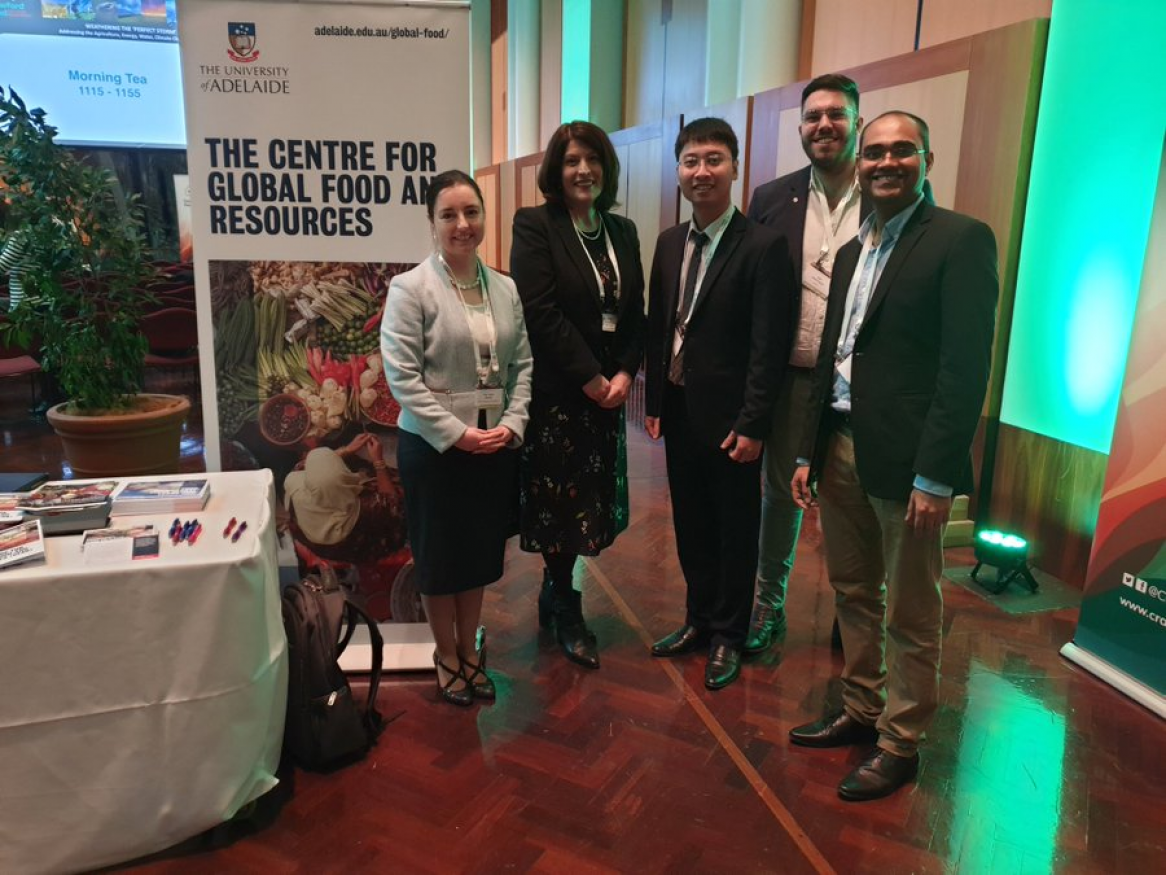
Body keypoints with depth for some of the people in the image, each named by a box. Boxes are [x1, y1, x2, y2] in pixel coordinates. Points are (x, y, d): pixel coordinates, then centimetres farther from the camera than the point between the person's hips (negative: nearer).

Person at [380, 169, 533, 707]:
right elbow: (402, 376, -14)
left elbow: (522, 365, 8)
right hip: (434, 447, -4)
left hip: (495, 446, 5)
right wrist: (457, 433, -17)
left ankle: (469, 650, 36)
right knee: (439, 555, 11)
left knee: (481, 551, 16)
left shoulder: (505, 289, 6)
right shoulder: (410, 288, -10)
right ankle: (446, 656, 31)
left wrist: (512, 424, -6)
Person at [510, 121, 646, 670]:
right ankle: (567, 614, 21)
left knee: (590, 503, 10)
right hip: (554, 392, -5)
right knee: (559, 502, 3)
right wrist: (589, 378, -15)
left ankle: (553, 595, 31)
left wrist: (624, 373, -5)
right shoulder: (534, 226, -5)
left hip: (607, 392, 6)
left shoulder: (622, 231, 12)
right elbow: (540, 311, -15)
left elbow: (635, 312, 10)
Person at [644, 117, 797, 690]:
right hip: (679, 413, 6)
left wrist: (751, 424, -17)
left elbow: (769, 346, -15)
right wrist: (654, 401, 8)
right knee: (691, 526, 17)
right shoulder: (669, 243, 9)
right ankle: (699, 620, 35)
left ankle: (728, 637, 26)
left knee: (735, 531, 10)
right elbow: (657, 326, 11)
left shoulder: (763, 246, -12)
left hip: (729, 419, -6)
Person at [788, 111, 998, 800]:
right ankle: (861, 711, 34)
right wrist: (811, 452, 12)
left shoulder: (961, 239, -7)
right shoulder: (853, 251, 16)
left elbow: (967, 367, -14)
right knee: (853, 593, 17)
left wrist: (935, 476, -18)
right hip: (841, 449, 7)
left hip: (907, 458, -7)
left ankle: (900, 744, 23)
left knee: (910, 614, 7)